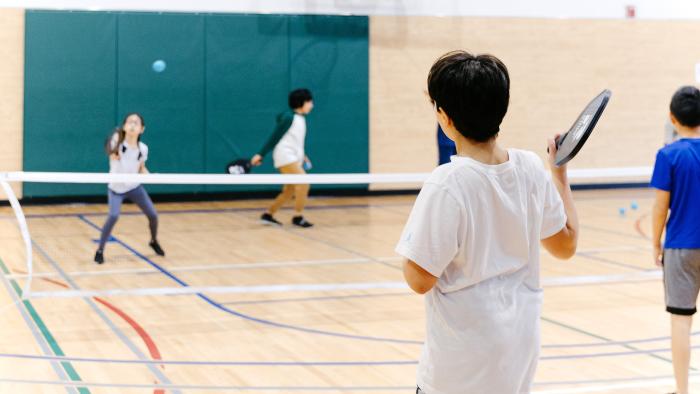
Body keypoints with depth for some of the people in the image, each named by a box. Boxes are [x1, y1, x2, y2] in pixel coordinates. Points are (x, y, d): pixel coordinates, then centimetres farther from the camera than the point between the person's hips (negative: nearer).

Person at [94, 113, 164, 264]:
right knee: (114, 216, -25)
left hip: (134, 187, 4)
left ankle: (154, 242, 35)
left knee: (153, 215, 3)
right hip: (116, 188, -4)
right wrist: (113, 154, -62)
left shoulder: (143, 148, -6)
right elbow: (111, 151, -40)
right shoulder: (118, 142, -19)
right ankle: (100, 251, -9)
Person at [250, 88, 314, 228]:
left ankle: (268, 215, 21)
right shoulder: (288, 117, -13)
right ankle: (298, 217, -12)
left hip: (294, 158, 9)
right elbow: (274, 137, -14)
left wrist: (302, 156, 17)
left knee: (290, 190, 10)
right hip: (285, 156, -9)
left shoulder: (301, 118, 13)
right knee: (303, 183, -18)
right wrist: (260, 155, -14)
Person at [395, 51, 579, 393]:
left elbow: (420, 279, -19)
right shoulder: (531, 169, -3)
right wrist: (560, 171, 19)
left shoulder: (446, 185, -21)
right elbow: (566, 244, 10)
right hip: (521, 349, 6)